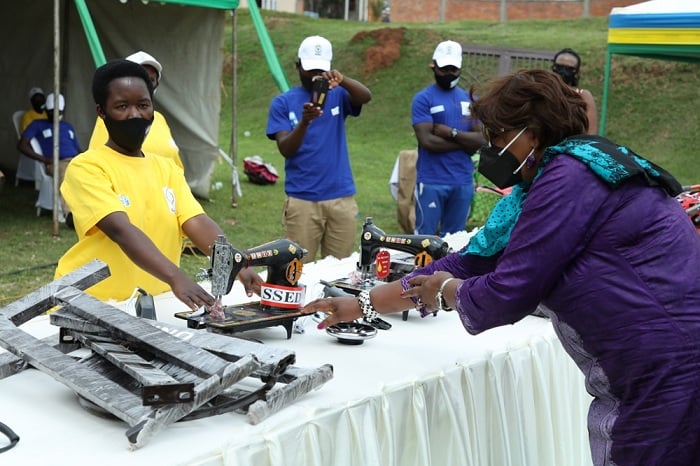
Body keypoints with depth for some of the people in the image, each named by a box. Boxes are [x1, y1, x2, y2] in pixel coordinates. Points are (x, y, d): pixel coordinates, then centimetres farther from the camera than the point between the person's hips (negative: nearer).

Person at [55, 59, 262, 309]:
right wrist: (176, 277, -34)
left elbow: (199, 224, -3)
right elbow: (121, 230, -21)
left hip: (157, 304, 4)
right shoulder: (86, 167, -7)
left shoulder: (167, 168, 10)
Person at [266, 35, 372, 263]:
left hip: (342, 199, 2)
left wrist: (342, 80, -34)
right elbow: (285, 149, -7)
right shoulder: (283, 103, 3)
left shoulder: (338, 95, 7)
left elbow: (366, 96, -14)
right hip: (301, 201, -1)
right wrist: (304, 122, -26)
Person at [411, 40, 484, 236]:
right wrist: (465, 142, -6)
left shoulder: (470, 100, 11)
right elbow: (427, 141, -15)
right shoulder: (423, 99, -4)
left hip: (463, 182, 4)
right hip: (431, 182, -4)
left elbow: (480, 140, 1)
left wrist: (451, 133, -13)